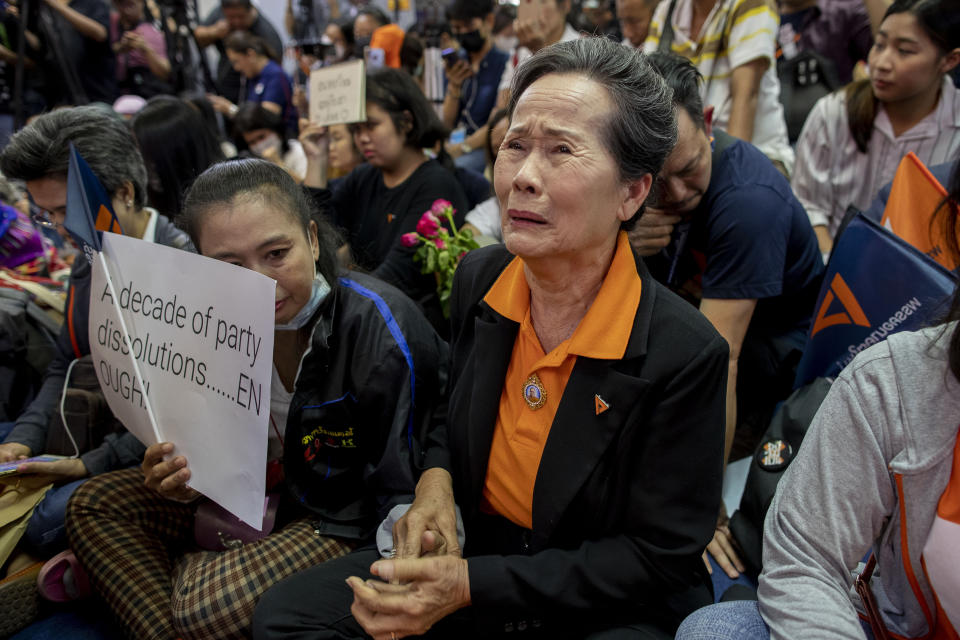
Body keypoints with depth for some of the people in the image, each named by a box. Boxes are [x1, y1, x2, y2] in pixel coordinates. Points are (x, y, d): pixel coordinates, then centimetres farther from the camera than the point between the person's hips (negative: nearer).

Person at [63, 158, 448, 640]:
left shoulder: (380, 331, -26)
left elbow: (400, 495, -19)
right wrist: (184, 480, -14)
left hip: (347, 523, -7)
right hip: (265, 495, 7)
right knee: (94, 504, 2)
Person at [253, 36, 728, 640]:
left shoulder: (686, 352, -23)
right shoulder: (478, 278, -5)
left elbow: (660, 560, -17)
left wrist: (472, 586, -21)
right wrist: (437, 479, -7)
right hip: (477, 556, 5)